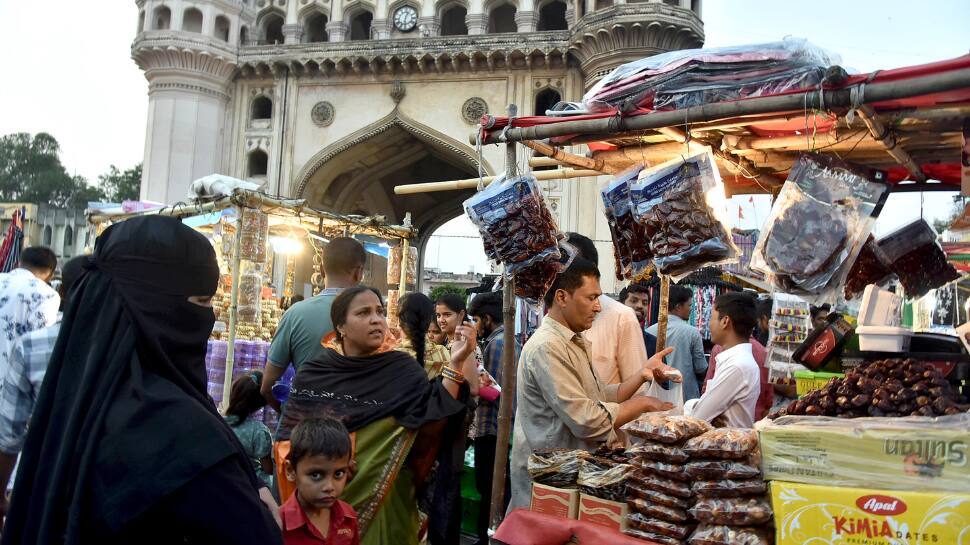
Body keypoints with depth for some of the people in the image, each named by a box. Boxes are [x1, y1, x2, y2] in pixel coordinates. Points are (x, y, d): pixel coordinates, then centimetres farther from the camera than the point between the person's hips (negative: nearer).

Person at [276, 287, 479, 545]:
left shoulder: (402, 369, -6)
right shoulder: (312, 374, -2)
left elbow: (435, 412, -21)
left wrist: (456, 362, -31)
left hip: (383, 500, -1)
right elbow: (288, 437, 4)